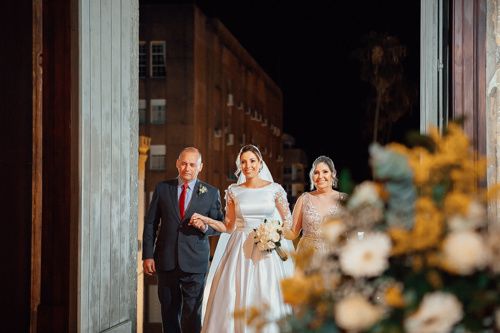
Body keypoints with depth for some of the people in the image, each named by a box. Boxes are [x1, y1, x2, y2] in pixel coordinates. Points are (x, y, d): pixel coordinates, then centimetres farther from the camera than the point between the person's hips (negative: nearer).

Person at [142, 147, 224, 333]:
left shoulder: (211, 193, 3)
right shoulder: (162, 188, 5)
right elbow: (150, 223, 5)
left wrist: (205, 227, -15)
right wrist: (147, 255, -1)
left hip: (195, 262, -2)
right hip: (166, 261, 2)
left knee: (192, 313, -2)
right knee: (169, 311, 10)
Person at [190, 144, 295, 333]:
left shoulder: (275, 189, 1)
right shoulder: (233, 192, 6)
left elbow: (288, 221, 7)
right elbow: (229, 227, 11)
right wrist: (206, 220, -2)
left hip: (268, 251, -1)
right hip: (240, 252, 2)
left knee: (268, 302, -4)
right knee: (236, 302, -3)